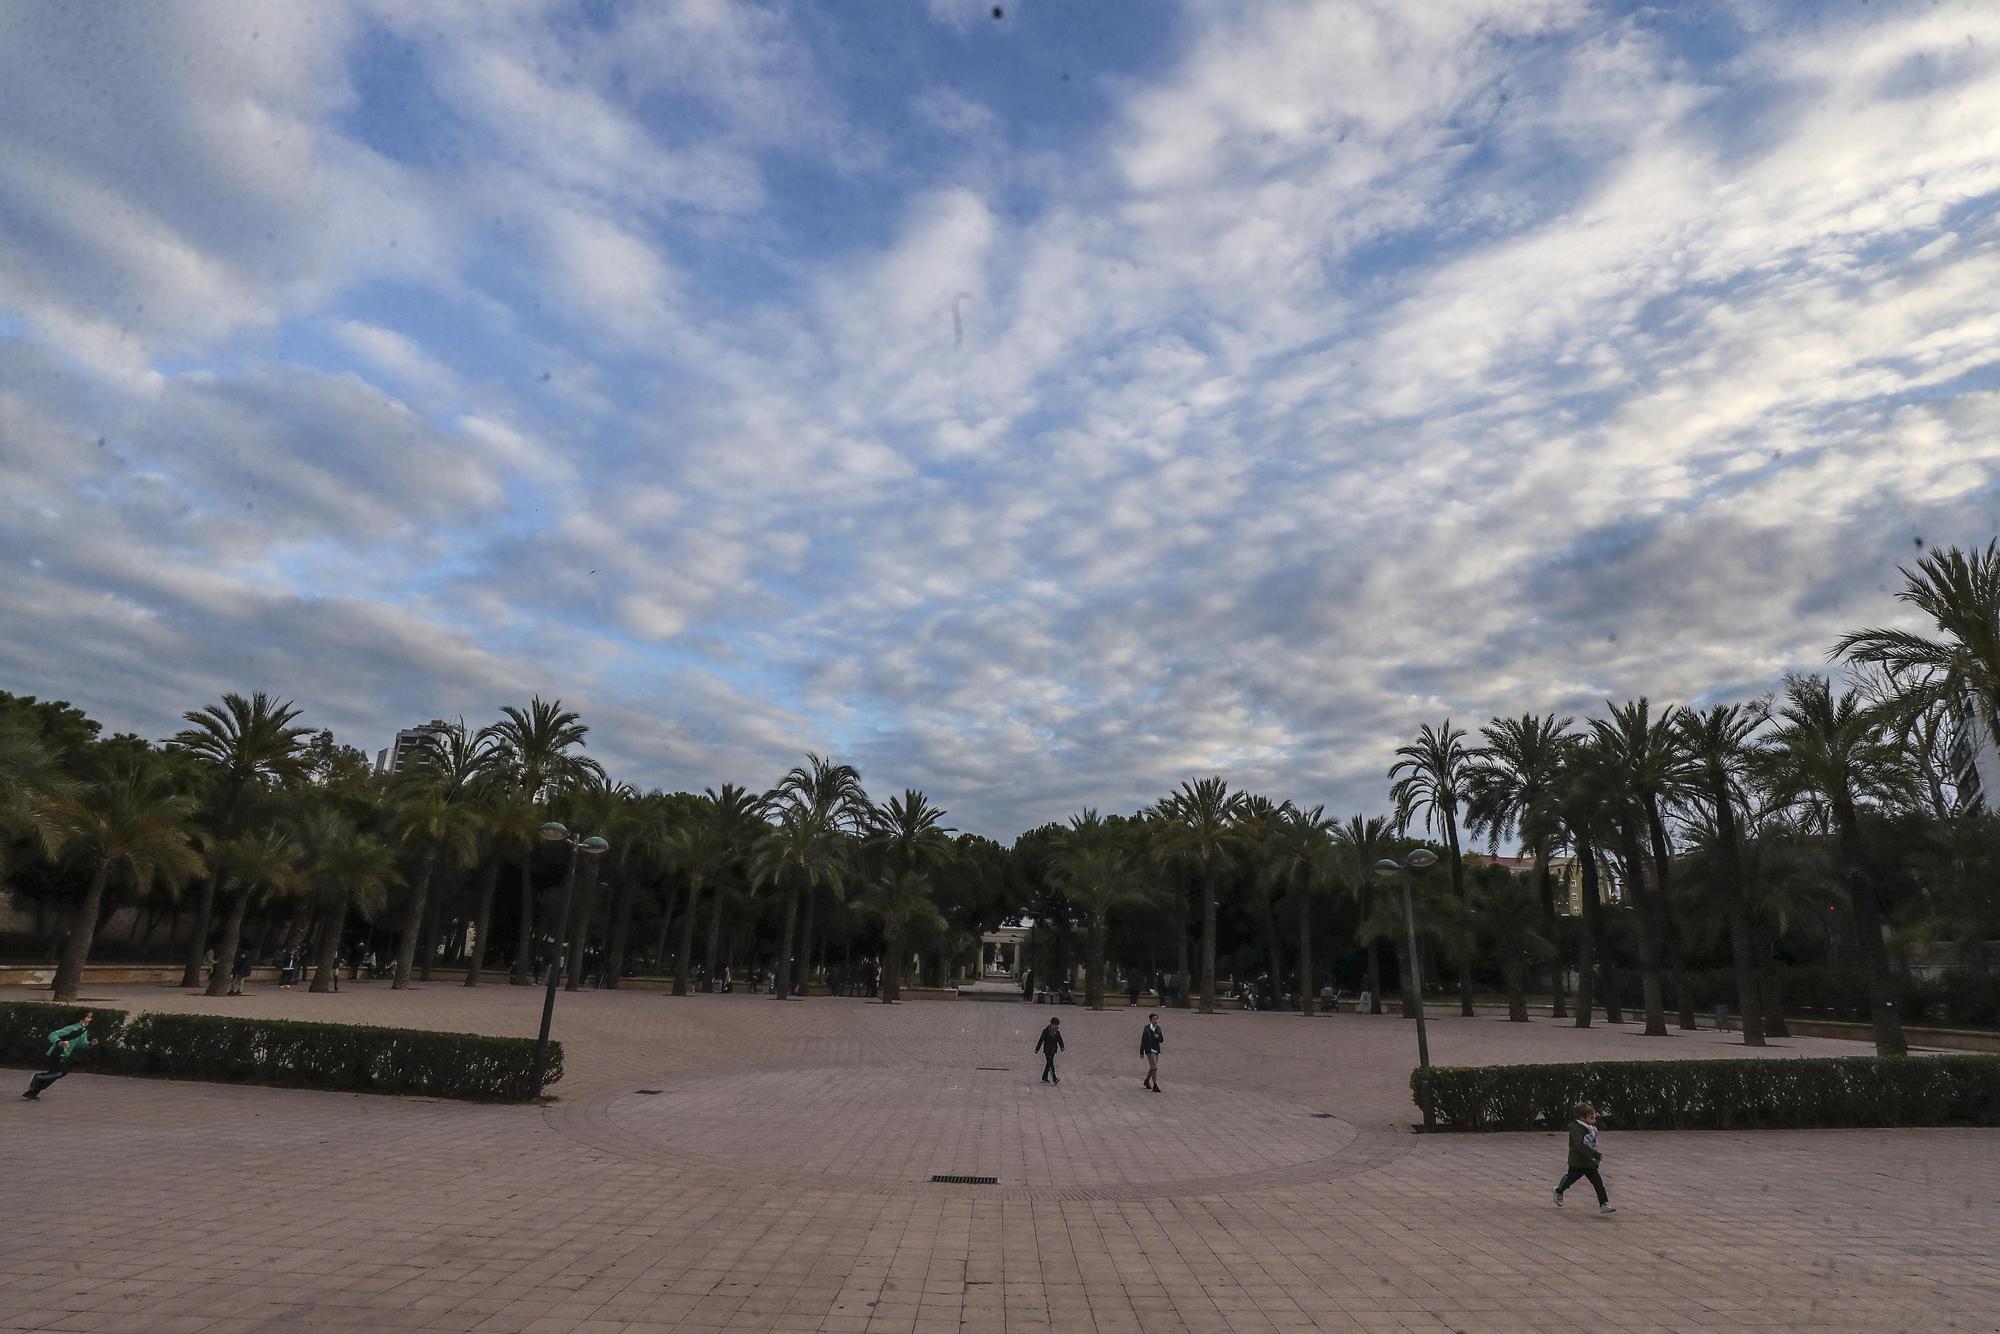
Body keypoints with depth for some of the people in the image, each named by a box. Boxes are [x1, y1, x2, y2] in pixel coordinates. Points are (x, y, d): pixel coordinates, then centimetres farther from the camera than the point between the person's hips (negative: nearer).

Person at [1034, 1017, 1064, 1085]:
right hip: (1047, 1050, -6)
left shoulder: (1057, 1032, 6)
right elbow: (1041, 1040, -3)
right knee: (1050, 1064, -14)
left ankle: (1044, 1078, 21)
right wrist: (1037, 1049, 0)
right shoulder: (1045, 1031, -8)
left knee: (1048, 1064, 11)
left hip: (1053, 1051, 6)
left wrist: (1062, 1047, -19)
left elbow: (1060, 1040, 1)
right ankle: (1054, 1078, -21)